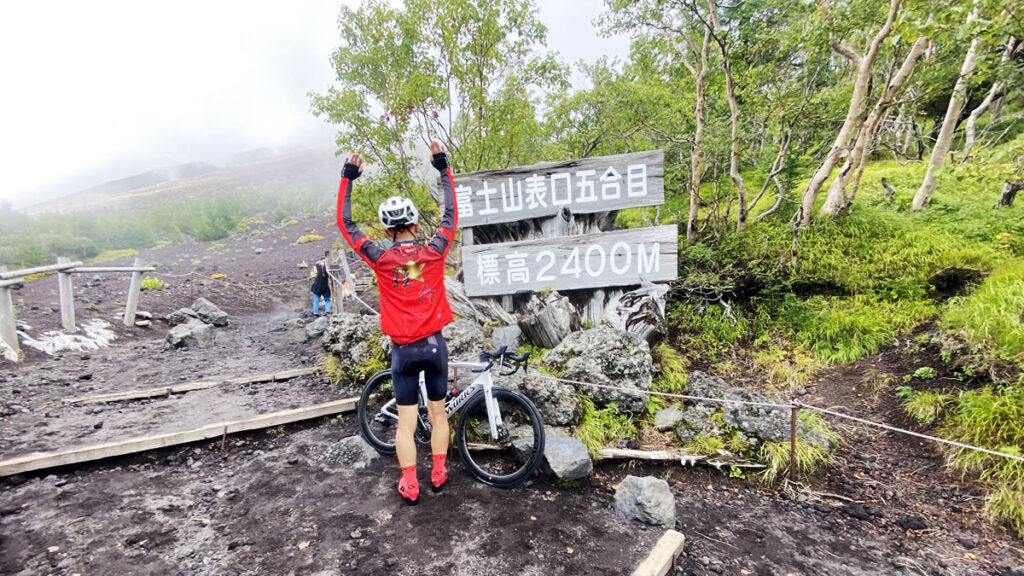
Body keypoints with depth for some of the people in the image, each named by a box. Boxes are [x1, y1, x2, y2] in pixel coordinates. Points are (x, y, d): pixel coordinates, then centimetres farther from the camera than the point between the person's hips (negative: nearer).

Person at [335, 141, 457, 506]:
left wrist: (348, 178, 7)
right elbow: (451, 214, 6)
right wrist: (443, 167, 12)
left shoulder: (381, 260, -10)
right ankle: (439, 475, 29)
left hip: (403, 349, -1)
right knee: (438, 414, 17)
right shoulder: (434, 252, -9)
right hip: (434, 345, 1)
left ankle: (410, 487, 20)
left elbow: (345, 223, 2)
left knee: (406, 422, 11)